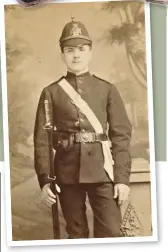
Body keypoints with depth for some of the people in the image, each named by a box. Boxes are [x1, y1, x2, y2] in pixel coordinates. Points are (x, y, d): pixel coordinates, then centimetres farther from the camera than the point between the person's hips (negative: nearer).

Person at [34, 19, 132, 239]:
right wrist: (44, 180, -7)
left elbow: (121, 135, 1)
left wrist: (123, 178, -7)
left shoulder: (107, 89, 5)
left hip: (101, 171, 0)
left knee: (111, 233, -3)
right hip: (67, 173, 1)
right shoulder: (51, 93, 5)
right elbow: (42, 139, 1)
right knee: (76, 234, 12)